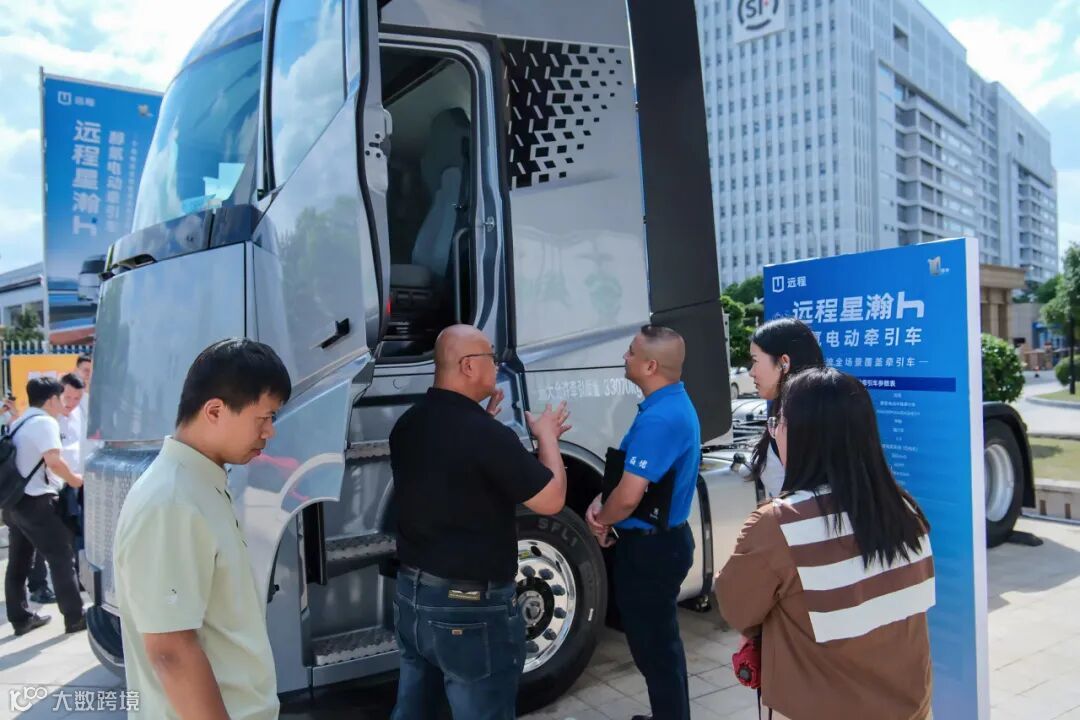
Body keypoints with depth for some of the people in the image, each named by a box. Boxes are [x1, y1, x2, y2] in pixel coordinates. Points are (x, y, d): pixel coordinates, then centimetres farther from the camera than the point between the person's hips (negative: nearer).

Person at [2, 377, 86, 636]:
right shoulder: (45, 422, -14)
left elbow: (28, 460, 17)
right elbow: (54, 461, -26)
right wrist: (73, 479, -10)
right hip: (35, 502, -9)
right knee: (62, 558, -1)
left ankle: (21, 619, 22)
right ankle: (74, 617, 4)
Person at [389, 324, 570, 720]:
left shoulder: (408, 424, 1)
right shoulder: (487, 435, -23)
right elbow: (551, 500, -14)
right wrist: (546, 436, 0)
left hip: (410, 595, 8)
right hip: (471, 607, -8)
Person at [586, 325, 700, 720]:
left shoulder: (658, 418, -27)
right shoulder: (677, 404, 7)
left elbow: (629, 497, -29)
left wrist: (603, 522, -9)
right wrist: (602, 502, 1)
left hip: (649, 548, -10)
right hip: (665, 539, 10)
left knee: (653, 647, 6)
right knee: (661, 641, 23)